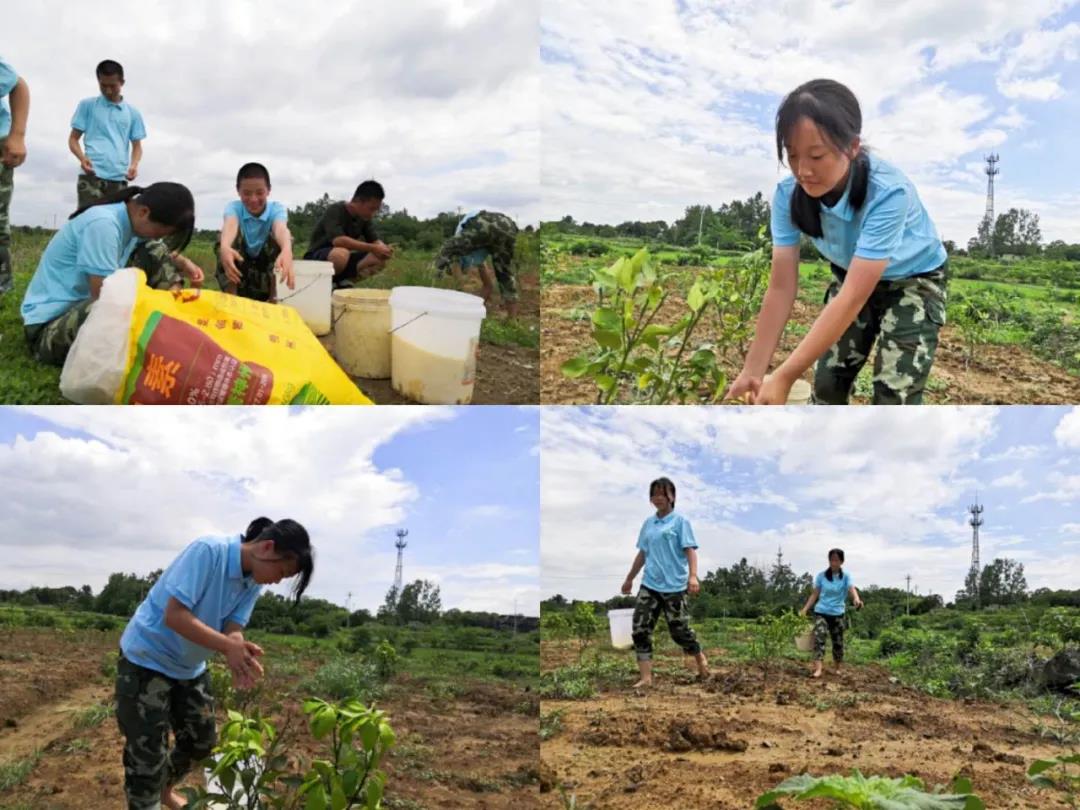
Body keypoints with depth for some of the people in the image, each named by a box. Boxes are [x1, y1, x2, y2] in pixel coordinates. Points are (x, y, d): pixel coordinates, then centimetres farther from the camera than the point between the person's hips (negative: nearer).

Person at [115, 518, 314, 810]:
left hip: (189, 666, 8)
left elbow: (232, 629, -12)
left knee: (201, 741, 18)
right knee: (148, 754, -8)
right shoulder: (208, 551, -29)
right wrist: (229, 646, -41)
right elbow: (174, 615, -33)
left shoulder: (253, 582, -5)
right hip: (147, 659, -8)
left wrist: (240, 653, -36)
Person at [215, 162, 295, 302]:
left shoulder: (276, 208, -17)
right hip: (239, 265, 0)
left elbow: (281, 228, -41)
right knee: (234, 235, -28)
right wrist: (224, 247, -65)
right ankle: (230, 294, -19)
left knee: (276, 237, -27)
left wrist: (287, 250, -65)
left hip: (266, 264, 0)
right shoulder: (234, 207, -16)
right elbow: (230, 225, -40)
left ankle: (270, 296, -16)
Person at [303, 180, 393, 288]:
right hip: (315, 259, -7)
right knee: (341, 253, -39)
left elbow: (375, 241, 3)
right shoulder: (335, 211, -20)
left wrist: (383, 249, -23)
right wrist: (372, 248, -37)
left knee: (380, 259, -11)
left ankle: (340, 282, -1)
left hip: (343, 260, 7)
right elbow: (338, 240, -35)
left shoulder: (364, 217, 2)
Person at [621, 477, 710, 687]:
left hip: (675, 586, -5)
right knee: (640, 629, -7)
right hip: (649, 585, 5)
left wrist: (693, 576, -24)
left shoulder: (680, 521, -2)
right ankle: (646, 677, -3)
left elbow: (690, 550, -10)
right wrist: (629, 579, 26)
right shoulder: (648, 523, 14)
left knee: (679, 630, 0)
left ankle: (700, 659, 29)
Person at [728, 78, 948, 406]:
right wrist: (752, 372, -25)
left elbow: (853, 299, -42)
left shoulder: (888, 192, -39)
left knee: (895, 396, -15)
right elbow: (781, 288, -20)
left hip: (914, 281, -4)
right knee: (826, 386, 2)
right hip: (852, 277, 5)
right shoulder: (790, 194, -25)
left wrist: (785, 377, -45)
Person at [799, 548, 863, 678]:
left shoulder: (846, 576, -1)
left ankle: (838, 668, 28)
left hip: (837, 614, 1)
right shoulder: (821, 576, 1)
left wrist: (856, 599, -41)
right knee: (819, 638, -19)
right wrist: (805, 609, -4)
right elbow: (815, 594, 5)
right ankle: (817, 669, -29)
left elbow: (852, 589, -19)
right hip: (821, 612, -1)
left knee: (838, 642, 9)